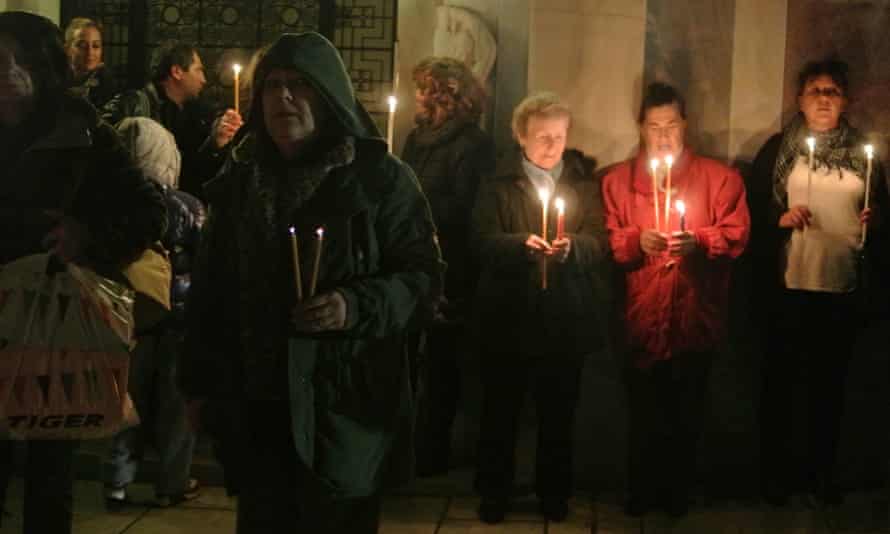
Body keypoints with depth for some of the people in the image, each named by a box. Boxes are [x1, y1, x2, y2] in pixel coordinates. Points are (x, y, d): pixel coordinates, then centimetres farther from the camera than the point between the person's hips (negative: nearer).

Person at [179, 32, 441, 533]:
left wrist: (359, 306, -22)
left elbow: (423, 271, -5)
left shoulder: (379, 176, -3)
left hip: (345, 399, -4)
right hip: (255, 402, 4)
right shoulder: (239, 180, 10)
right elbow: (210, 288, 15)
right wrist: (200, 383, 13)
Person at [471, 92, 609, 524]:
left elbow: (600, 242, -3)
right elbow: (482, 241, -9)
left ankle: (554, 492, 27)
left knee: (558, 414, 12)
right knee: (500, 410, 8)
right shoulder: (498, 184, 2)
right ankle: (494, 491, 22)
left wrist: (571, 246, -24)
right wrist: (522, 243, -27)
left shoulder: (584, 182, 8)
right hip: (508, 318, -1)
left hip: (565, 320, 2)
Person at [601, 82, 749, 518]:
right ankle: (640, 491, 23)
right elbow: (607, 241, 1)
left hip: (695, 317, 0)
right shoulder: (617, 180, 7)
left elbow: (736, 235, -3)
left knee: (686, 412, 11)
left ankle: (678, 491, 26)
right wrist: (637, 240, -19)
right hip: (640, 318, 0)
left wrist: (697, 241, -20)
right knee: (643, 412, 8)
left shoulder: (719, 177, 4)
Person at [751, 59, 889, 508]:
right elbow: (751, 209, 0)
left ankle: (821, 471, 23)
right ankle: (776, 472, 18)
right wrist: (779, 219, -18)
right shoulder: (778, 149, 3)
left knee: (830, 382, 11)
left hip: (844, 287, 2)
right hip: (789, 285, -2)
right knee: (780, 378, 6)